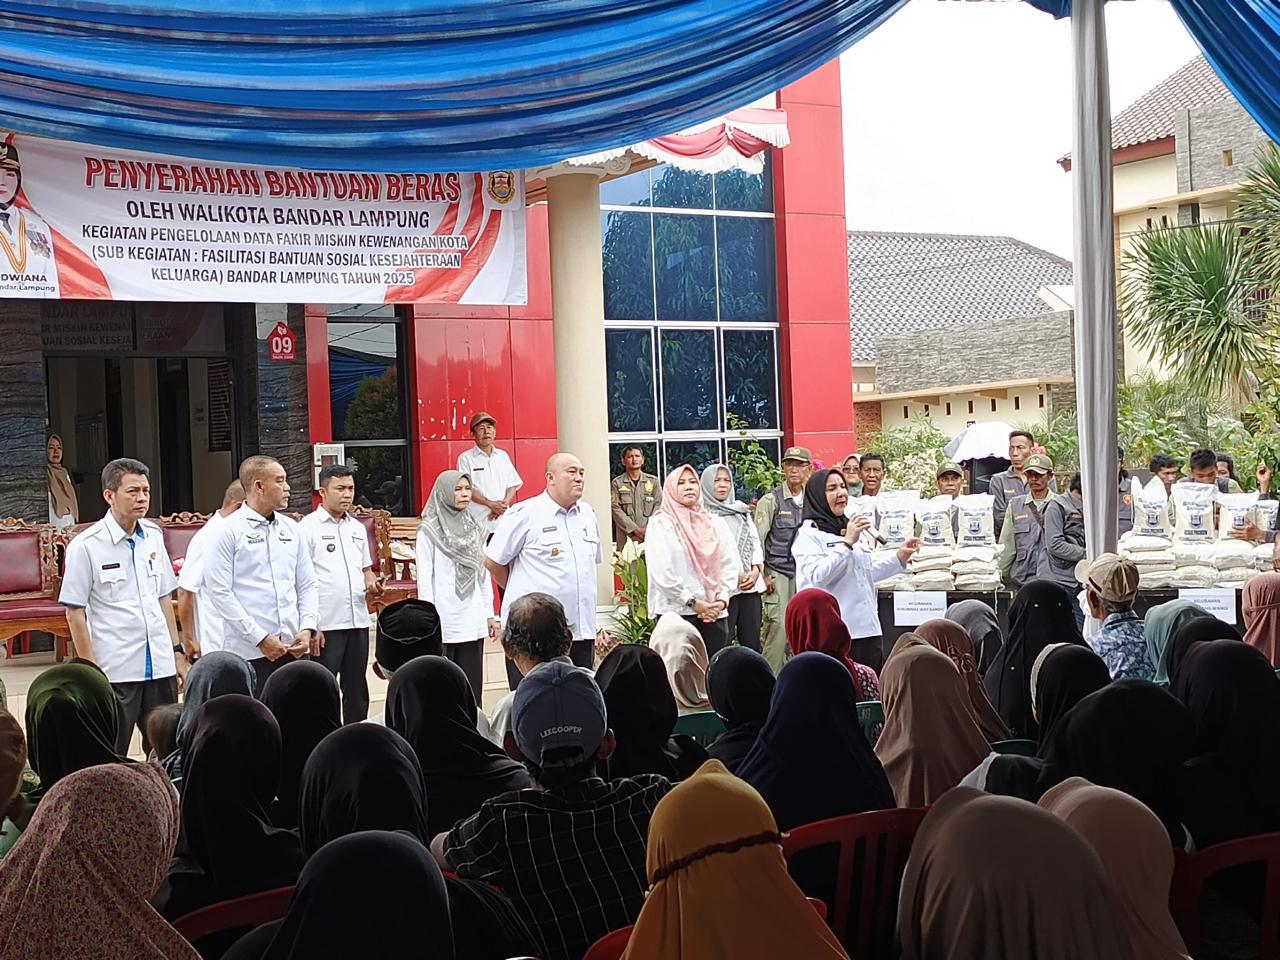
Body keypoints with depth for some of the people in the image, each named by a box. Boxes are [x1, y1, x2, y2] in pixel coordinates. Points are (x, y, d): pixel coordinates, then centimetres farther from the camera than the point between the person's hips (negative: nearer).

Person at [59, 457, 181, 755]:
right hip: (116, 671, -5)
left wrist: (175, 651, 13)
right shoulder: (85, 546, -8)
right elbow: (75, 613, -7)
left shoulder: (153, 537, 8)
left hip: (160, 666, 5)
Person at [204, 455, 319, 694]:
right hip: (249, 652, -5)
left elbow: (308, 585, 16)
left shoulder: (291, 528, 13)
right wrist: (260, 638, -13)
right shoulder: (229, 531, -4)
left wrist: (307, 628, -1)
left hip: (293, 648, 5)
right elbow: (219, 592, -10)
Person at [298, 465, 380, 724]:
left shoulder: (357, 528, 14)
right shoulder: (308, 527, -4)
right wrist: (311, 624, -13)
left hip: (358, 621, 6)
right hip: (326, 624, -6)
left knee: (357, 690, 12)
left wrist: (372, 584, 0)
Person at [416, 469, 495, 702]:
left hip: (473, 619, 5)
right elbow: (424, 577, -6)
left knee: (472, 684, 5)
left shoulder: (475, 529, 11)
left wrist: (489, 613, 11)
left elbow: (484, 573, 13)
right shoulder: (429, 530, -4)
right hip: (444, 620, -5)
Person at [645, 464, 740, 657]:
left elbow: (731, 564, 9)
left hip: (714, 612, 4)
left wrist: (722, 600, -4)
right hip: (677, 611, -4)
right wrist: (693, 602, -10)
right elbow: (661, 572, -9)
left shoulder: (714, 523, 14)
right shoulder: (660, 524, 0)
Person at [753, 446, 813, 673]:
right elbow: (757, 540, -4)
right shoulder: (770, 501, -2)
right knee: (778, 627, -10)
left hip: (804, 574, 4)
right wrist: (762, 575, -9)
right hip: (777, 574, -4)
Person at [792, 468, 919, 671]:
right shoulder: (808, 534, -4)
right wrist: (847, 543, -18)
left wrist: (900, 556, 20)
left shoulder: (849, 529, 22)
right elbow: (818, 576, -18)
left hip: (867, 628, 8)